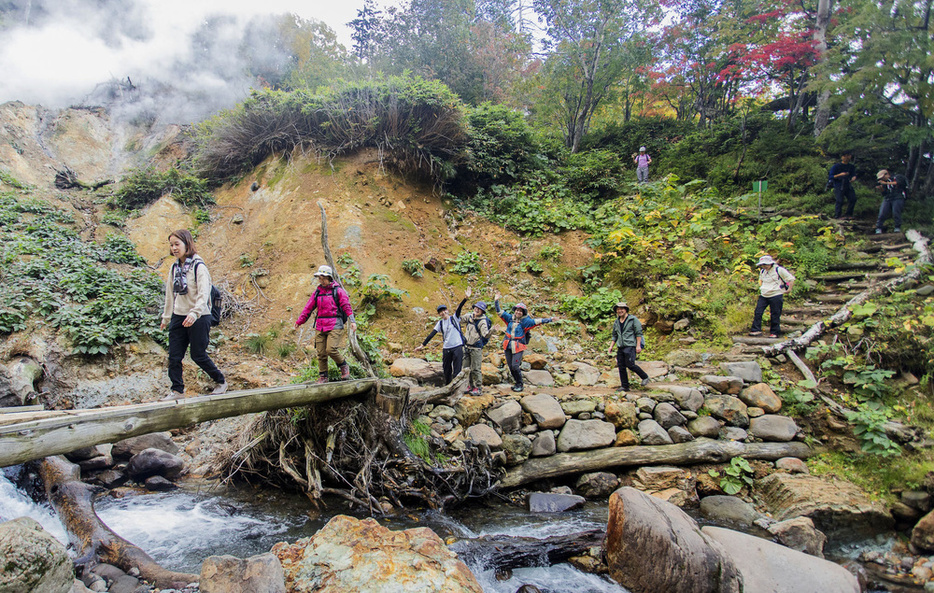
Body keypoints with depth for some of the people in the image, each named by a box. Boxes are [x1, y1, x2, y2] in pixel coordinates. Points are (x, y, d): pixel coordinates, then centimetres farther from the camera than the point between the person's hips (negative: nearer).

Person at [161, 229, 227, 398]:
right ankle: (177, 390, 15)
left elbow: (204, 293, -21)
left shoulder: (198, 266, -11)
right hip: (178, 317, 6)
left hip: (198, 318, -6)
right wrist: (166, 317, 22)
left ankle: (221, 382, 21)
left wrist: (194, 313, -34)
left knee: (198, 355, 1)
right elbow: (170, 294, 18)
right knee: (174, 356, 3)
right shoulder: (175, 267, 9)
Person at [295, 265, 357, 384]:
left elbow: (347, 306, -6)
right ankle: (323, 377, 14)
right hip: (320, 326, 5)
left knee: (331, 349, -17)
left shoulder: (338, 290, 0)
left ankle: (344, 366, 8)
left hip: (335, 325, -5)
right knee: (321, 353, 3)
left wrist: (352, 321, -16)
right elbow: (309, 307, 19)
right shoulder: (317, 292, 14)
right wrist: (299, 321, 20)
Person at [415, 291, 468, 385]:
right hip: (446, 348, 4)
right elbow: (431, 335, 6)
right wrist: (422, 345, 1)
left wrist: (465, 299, -33)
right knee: (447, 370, 11)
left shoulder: (454, 318, 0)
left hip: (457, 347, -4)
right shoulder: (440, 323, 9)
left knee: (457, 370, -4)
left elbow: (459, 309, -16)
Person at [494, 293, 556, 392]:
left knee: (515, 366, -11)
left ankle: (520, 385, 6)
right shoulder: (510, 318, 7)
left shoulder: (525, 321, -4)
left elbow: (537, 321, -12)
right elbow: (500, 312, 10)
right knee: (510, 366, 7)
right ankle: (517, 383, 23)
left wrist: (549, 319, -20)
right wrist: (496, 301, 3)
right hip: (508, 346, 5)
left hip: (518, 347, -5)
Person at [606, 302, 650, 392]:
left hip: (630, 345, -6)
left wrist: (638, 345, -12)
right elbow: (614, 336, 22)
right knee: (621, 367, 2)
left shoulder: (633, 319, -1)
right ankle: (624, 386, 8)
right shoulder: (616, 322, 16)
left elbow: (638, 333, -5)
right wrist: (611, 346, 11)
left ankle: (645, 377, 7)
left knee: (630, 364, -15)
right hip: (620, 347, 6)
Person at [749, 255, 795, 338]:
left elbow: (791, 279, -3)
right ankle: (756, 330, 0)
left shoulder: (779, 270, -9)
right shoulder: (762, 271, 11)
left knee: (775, 315, 0)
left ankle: (775, 332, 8)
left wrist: (789, 289, -5)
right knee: (758, 312, -3)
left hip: (775, 295, -6)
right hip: (763, 295, 6)